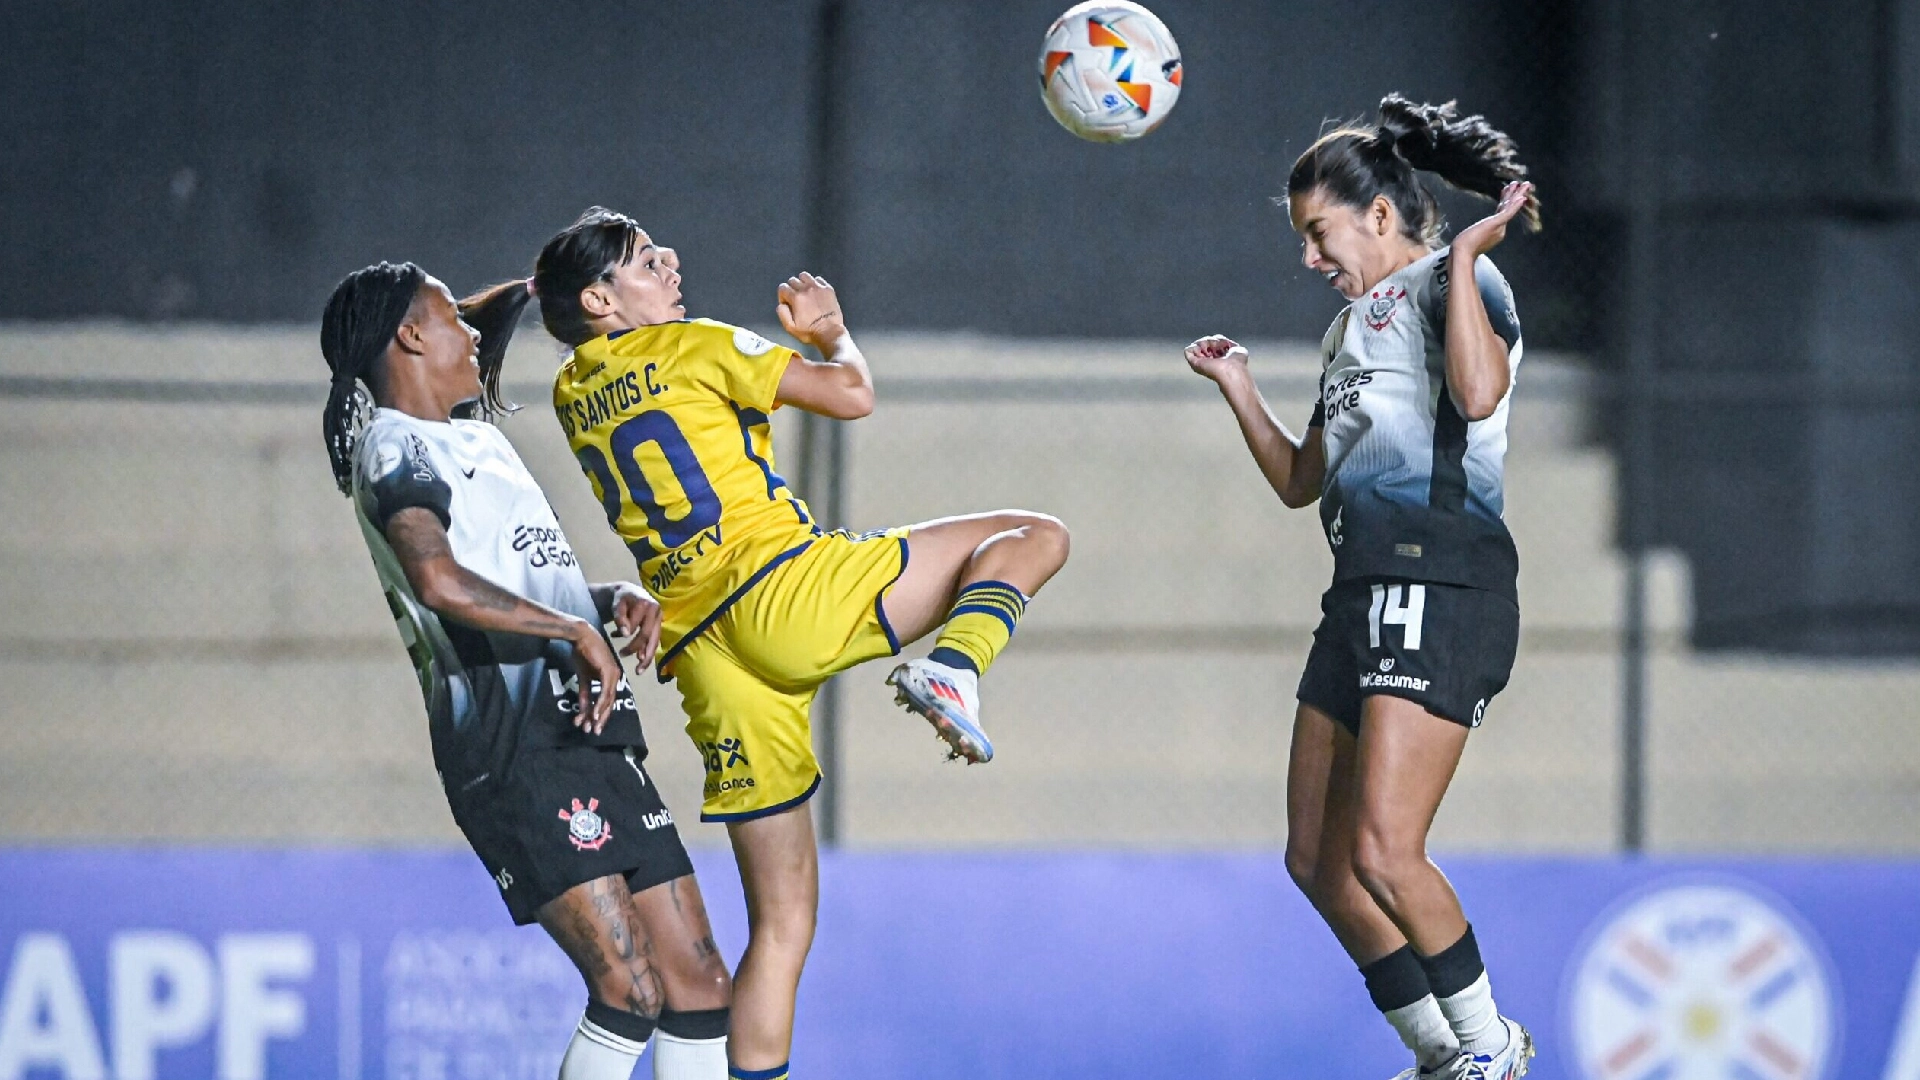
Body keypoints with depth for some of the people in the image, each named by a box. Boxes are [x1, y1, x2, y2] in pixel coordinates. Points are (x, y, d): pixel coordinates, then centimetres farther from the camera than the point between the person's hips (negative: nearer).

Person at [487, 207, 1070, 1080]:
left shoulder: (573, 397, 20)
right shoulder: (694, 347, 3)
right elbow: (852, 395, 4)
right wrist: (833, 333, 23)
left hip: (699, 655, 6)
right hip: (786, 592, -6)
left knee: (780, 921, 11)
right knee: (1034, 536, 2)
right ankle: (952, 667, -25)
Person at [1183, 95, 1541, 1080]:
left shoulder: (1457, 283, -1)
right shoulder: (1353, 325, 26)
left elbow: (1478, 392, -23)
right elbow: (1300, 480, 34)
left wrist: (1466, 255, -17)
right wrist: (1238, 389, 26)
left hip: (1440, 590, -10)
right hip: (1364, 592, 10)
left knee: (1382, 852, -18)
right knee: (1318, 860, 8)